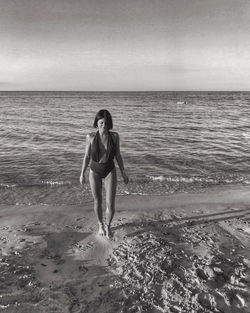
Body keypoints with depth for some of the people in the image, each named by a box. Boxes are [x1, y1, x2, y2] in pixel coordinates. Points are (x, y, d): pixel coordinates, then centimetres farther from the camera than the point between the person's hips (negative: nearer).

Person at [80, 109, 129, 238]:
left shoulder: (115, 136, -12)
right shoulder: (90, 137, -14)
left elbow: (118, 155, -1)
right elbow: (87, 156, -4)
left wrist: (123, 173, 1)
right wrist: (82, 174, -1)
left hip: (110, 172, 0)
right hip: (95, 171, 0)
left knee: (110, 205, -4)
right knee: (97, 201, 13)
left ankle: (108, 226, 27)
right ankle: (100, 225, 41)